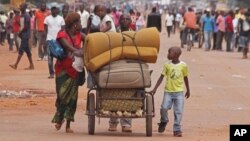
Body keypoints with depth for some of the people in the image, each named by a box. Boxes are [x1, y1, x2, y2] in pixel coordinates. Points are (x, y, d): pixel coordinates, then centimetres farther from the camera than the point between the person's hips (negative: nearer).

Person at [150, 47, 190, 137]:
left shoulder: (183, 65, 0)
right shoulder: (167, 65, 1)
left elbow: (185, 78, 11)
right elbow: (161, 77, 3)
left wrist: (188, 91, 18)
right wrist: (155, 89, -3)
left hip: (179, 92, -1)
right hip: (168, 91, 1)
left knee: (178, 111, -4)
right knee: (164, 108, -12)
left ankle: (177, 130, 3)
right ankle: (164, 121, 17)